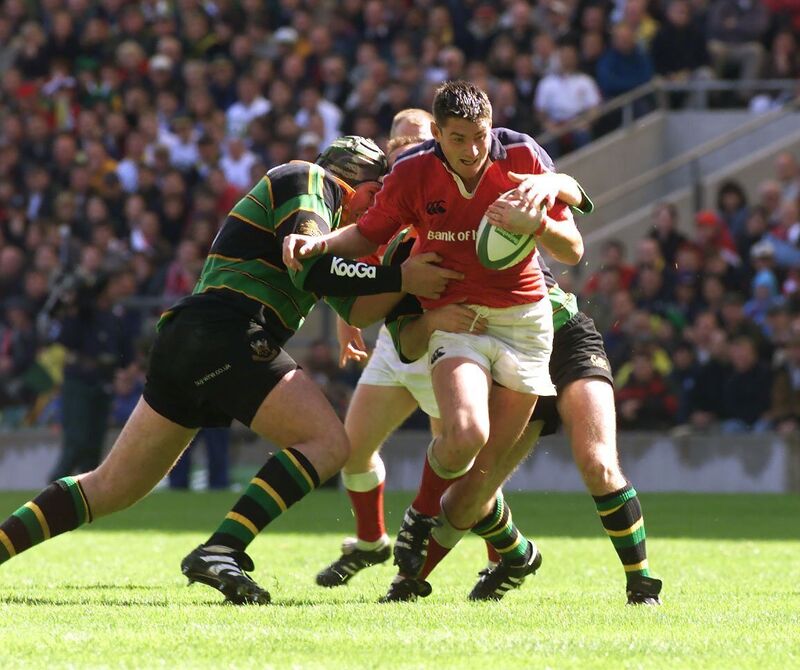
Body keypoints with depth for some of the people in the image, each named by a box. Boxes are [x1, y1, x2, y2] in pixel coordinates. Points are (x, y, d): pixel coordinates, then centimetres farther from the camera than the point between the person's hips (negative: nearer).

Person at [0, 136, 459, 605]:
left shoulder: (328, 221, 31)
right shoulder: (307, 179, 4)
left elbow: (359, 311, 23)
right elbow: (307, 268, -12)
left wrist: (410, 267, 15)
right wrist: (399, 278, -8)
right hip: (227, 335, -10)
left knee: (111, 488, 13)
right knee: (327, 443, -13)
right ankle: (220, 553, -24)